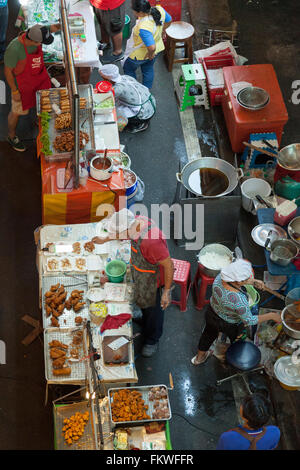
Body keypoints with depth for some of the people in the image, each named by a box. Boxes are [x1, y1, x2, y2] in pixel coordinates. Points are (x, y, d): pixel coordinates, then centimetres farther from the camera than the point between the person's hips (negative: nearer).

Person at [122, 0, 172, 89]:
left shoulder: (143, 28, -45)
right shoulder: (159, 10, -24)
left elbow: (152, 47, -44)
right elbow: (168, 20, -3)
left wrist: (150, 54, -22)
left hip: (141, 53, -7)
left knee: (128, 68, 25)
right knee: (148, 69, 32)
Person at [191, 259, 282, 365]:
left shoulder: (220, 277, -28)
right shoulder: (239, 300, -44)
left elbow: (233, 279, -3)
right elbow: (249, 321, -29)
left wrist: (254, 282, -10)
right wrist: (271, 316, -20)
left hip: (211, 313, 5)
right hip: (229, 325, -5)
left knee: (209, 334, 33)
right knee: (236, 340, 30)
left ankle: (199, 358, 60)